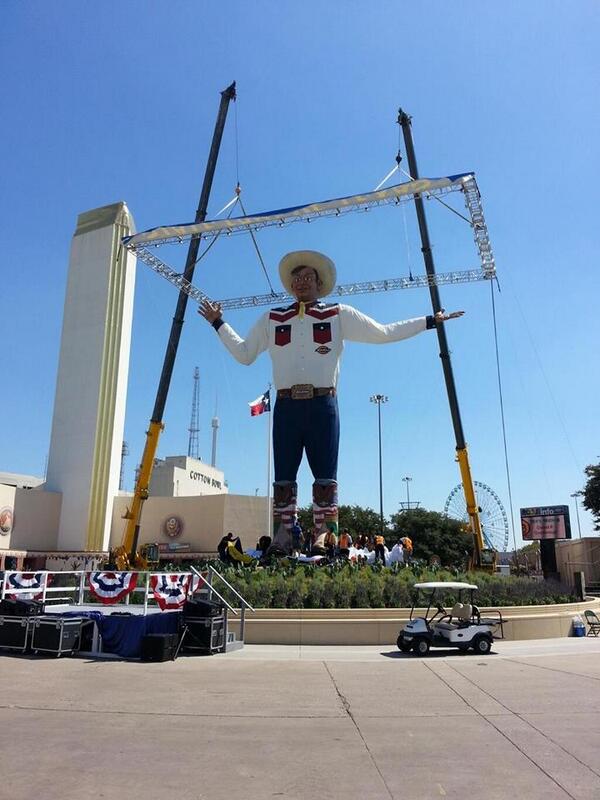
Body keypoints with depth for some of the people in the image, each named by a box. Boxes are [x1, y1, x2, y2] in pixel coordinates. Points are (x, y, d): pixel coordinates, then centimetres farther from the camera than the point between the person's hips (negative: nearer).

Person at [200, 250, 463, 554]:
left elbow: (384, 333, 17)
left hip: (323, 405, -1)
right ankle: (281, 545, 2)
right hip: (287, 405, 2)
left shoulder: (339, 315, 15)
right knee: (283, 479, -1)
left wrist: (430, 321, 16)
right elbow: (244, 353, 26)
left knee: (326, 479, -5)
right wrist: (218, 323, 27)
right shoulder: (272, 319, 20)